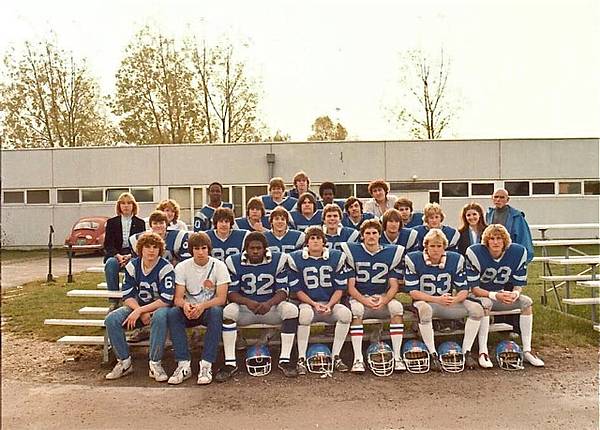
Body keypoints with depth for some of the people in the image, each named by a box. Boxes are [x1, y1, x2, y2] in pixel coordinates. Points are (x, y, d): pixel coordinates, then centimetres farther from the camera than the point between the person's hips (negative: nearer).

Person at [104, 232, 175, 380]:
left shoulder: (165, 268, -15)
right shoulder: (132, 266, -1)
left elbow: (166, 300, -20)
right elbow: (127, 296, -3)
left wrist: (140, 311, -23)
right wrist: (142, 313, -20)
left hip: (160, 307, -4)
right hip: (138, 306, 5)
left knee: (159, 317, -39)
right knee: (111, 319, -19)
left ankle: (155, 364, -25)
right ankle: (124, 362, -6)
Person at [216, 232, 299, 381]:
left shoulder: (278, 260, -5)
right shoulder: (234, 262, -3)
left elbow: (283, 291, -7)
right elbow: (231, 292, -5)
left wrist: (269, 303, -28)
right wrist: (247, 302, -26)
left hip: (271, 308, 0)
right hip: (245, 308, 0)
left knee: (291, 309, -27)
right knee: (228, 311, -29)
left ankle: (285, 360, -20)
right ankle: (230, 363, -23)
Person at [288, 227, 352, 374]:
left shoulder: (337, 257, 3)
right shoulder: (296, 259, -1)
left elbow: (340, 288, 2)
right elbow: (297, 289, -2)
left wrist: (329, 305, -13)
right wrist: (314, 304, -14)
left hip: (330, 304, 2)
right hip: (308, 303, -2)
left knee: (345, 313, -28)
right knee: (305, 313, -35)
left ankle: (335, 357, -12)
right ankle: (301, 359, -21)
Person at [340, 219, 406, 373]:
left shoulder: (392, 253, 4)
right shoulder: (352, 252, -2)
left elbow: (394, 286, 0)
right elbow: (350, 287, -5)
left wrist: (384, 300, -19)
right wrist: (365, 300, -22)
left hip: (383, 298, 2)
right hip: (359, 298, -1)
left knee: (397, 307, -28)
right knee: (356, 309, -33)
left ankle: (397, 357, -20)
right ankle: (358, 359, -28)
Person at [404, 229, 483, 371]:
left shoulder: (455, 259, -1)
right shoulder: (414, 260, -11)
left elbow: (463, 289, 0)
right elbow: (412, 292, -13)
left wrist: (454, 299, -24)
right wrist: (437, 299, -25)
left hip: (449, 302, 4)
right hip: (425, 301, -4)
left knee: (476, 308, -17)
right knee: (425, 309, -39)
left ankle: (466, 352, -9)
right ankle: (433, 354, -25)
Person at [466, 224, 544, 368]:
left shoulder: (518, 252, -8)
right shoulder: (475, 253, -20)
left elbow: (519, 285, -4)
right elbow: (473, 288, -20)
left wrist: (515, 294, -28)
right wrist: (495, 295, -33)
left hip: (505, 295, 4)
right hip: (480, 295, -4)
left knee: (527, 301, -18)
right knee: (486, 303, -35)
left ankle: (527, 350, -13)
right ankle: (483, 352, -31)